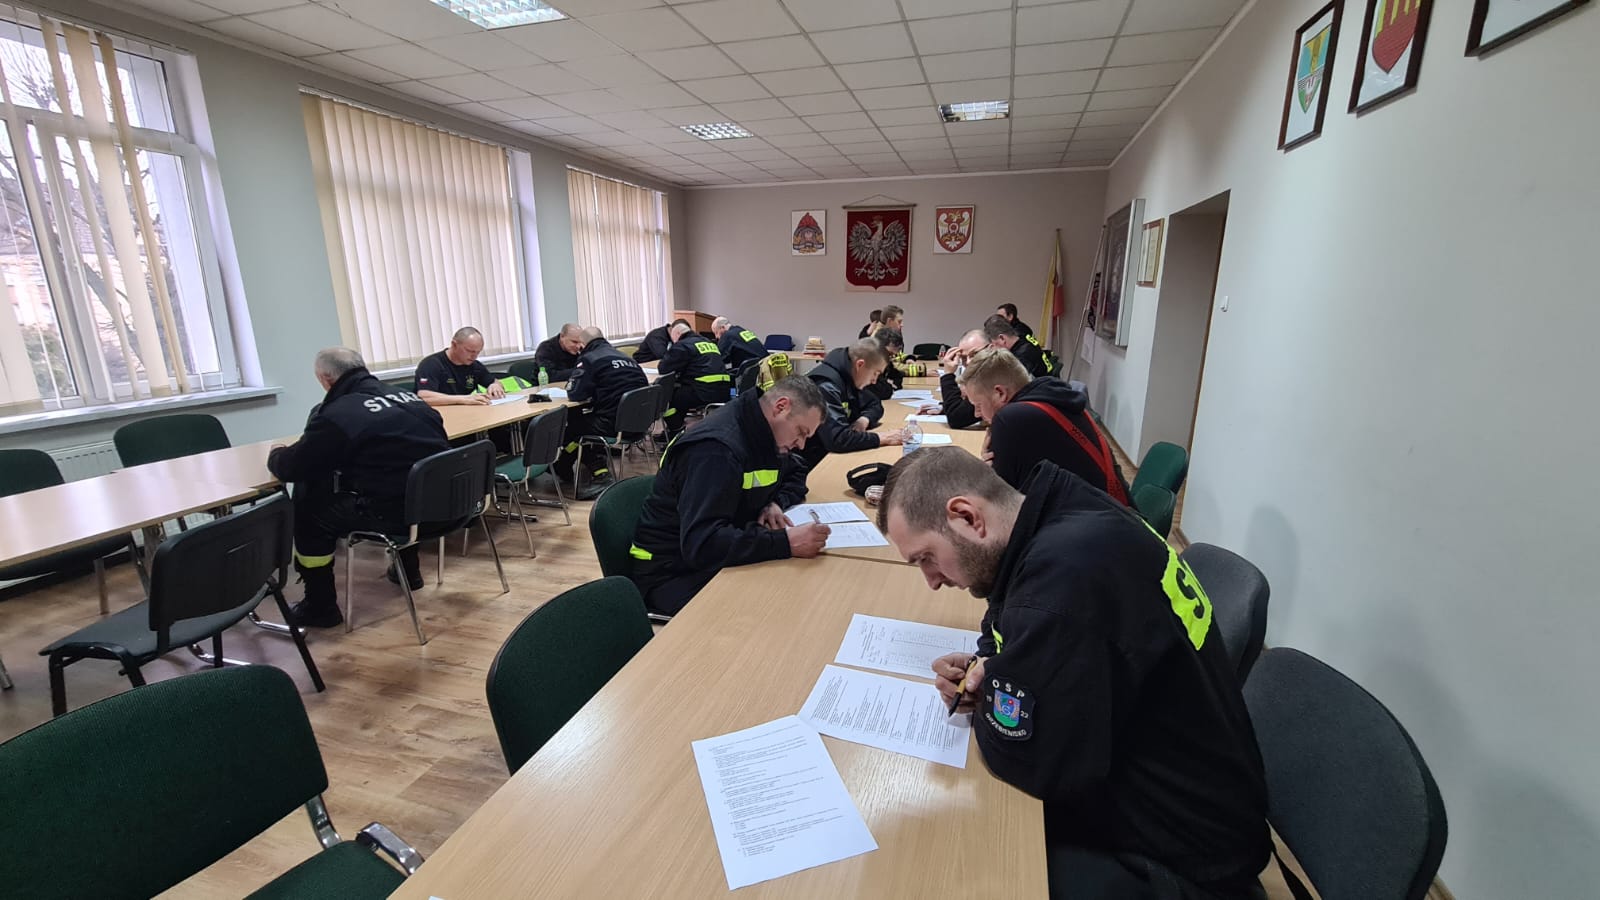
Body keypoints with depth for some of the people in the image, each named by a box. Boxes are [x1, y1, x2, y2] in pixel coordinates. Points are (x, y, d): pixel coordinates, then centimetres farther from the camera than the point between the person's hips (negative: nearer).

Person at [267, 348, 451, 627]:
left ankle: (320, 606, 19)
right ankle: (409, 569, 46)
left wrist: (275, 455, 22)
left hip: (394, 513, -7)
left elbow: (291, 467, -1)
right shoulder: (408, 396, 12)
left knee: (308, 511, 10)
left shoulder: (336, 415, -8)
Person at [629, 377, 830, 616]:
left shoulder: (760, 435, 2)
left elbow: (795, 475, 20)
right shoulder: (715, 450, -25)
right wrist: (786, 542, -38)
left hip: (725, 557, 9)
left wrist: (777, 503, -3)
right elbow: (701, 545, -34)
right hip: (673, 574, -8)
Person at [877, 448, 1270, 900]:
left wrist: (984, 700, -10)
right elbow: (1028, 635, 13)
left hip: (1180, 857, -7)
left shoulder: (1067, 566, -34)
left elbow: (1026, 758, -29)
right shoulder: (1066, 515, -5)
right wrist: (986, 671, -6)